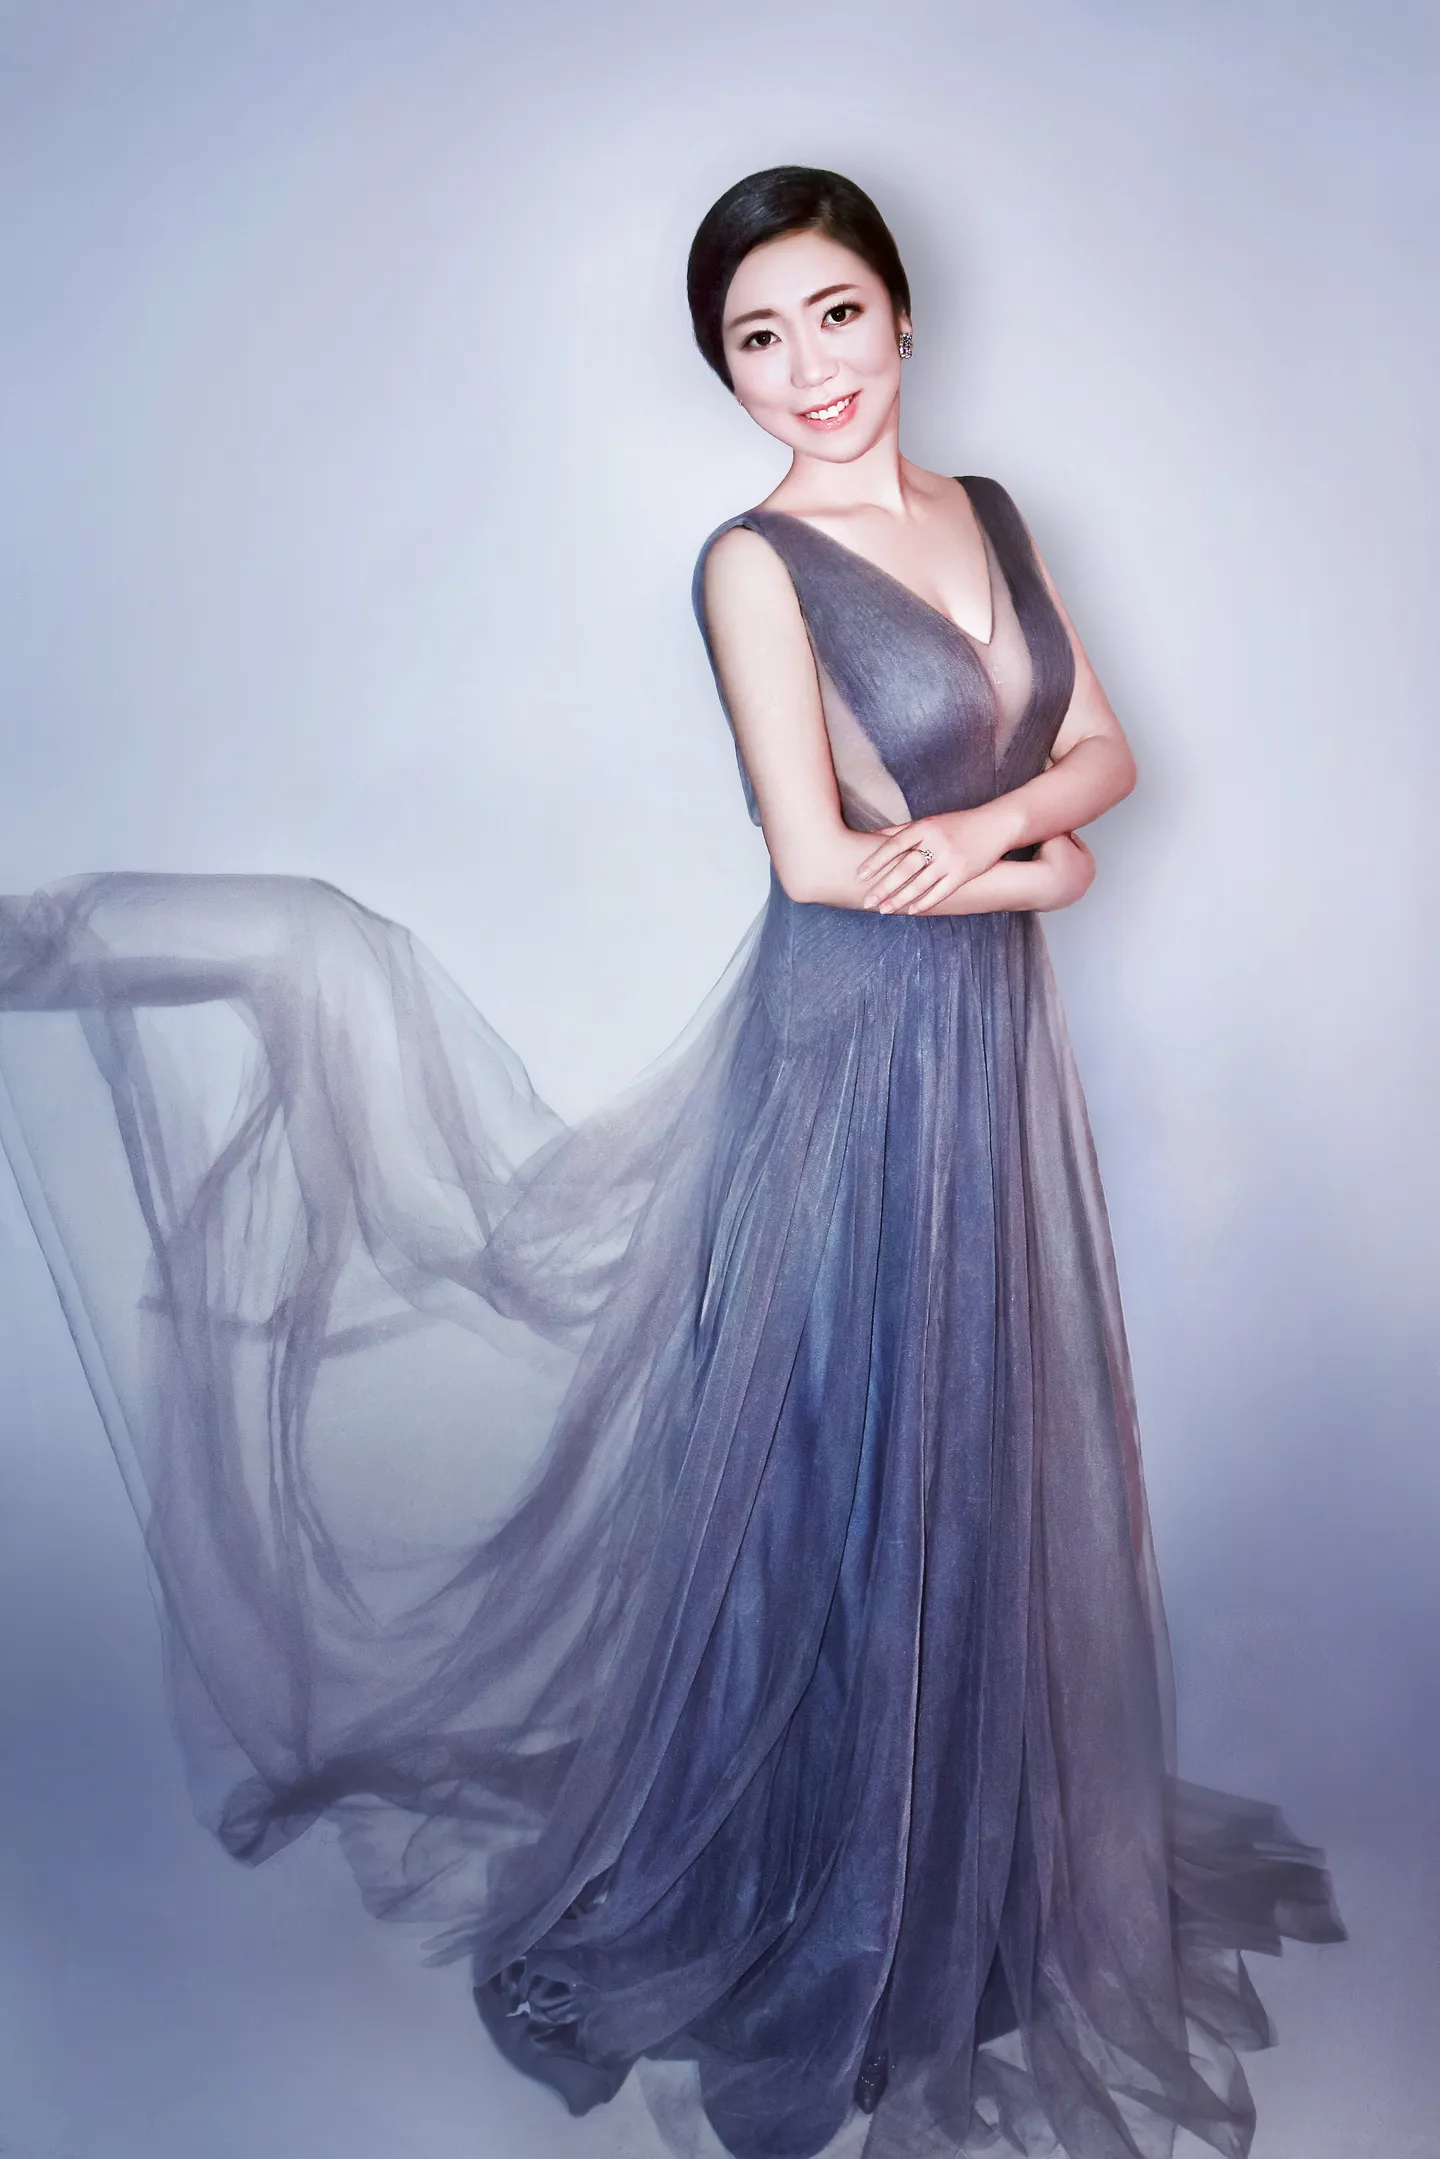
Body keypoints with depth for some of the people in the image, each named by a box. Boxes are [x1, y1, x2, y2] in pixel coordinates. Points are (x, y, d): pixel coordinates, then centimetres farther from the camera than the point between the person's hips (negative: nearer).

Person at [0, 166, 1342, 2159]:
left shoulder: (990, 516, 9)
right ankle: (820, 1901, 29)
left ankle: (985, 1842, 40)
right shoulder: (757, 561, -11)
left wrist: (989, 818, -11)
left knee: (988, 1453, 17)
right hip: (848, 1048, -6)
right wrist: (1042, 868, -6)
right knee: (843, 1462, 5)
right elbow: (821, 860, -17)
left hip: (995, 1038, 7)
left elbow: (1104, 747, 9)